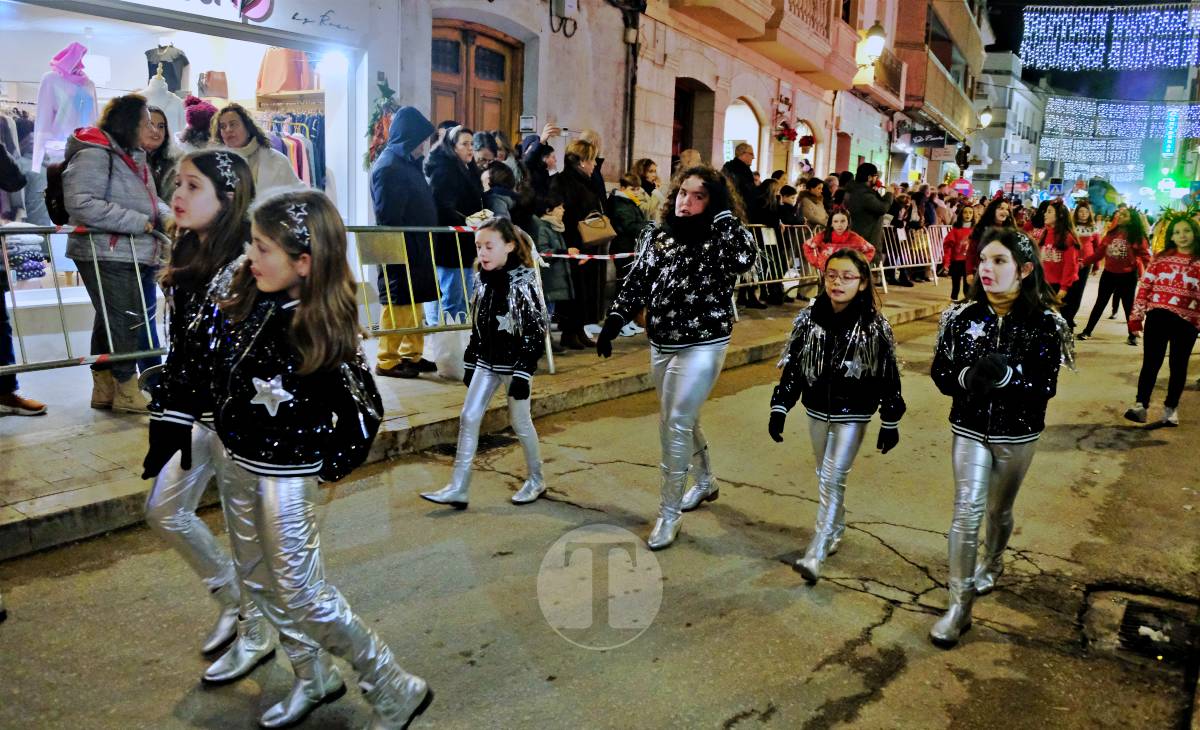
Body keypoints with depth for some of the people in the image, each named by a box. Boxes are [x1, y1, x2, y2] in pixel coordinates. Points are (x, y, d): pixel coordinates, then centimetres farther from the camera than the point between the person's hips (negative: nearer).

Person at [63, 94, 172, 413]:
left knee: (110, 321, 16)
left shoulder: (132, 155, 16)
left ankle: (105, 389, 27)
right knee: (125, 321, -6)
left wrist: (168, 217, -1)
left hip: (134, 254, 10)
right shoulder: (93, 154, -15)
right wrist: (139, 221, -22)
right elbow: (82, 203, -23)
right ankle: (127, 391, 7)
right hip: (106, 255, -10)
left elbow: (149, 199, 20)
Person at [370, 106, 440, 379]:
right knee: (398, 305, -3)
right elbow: (388, 218, -20)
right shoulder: (388, 167, -15)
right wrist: (402, 252, -20)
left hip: (415, 249, 9)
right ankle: (387, 361, 5)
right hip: (400, 251, -9)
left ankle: (412, 354, 22)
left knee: (414, 303, 13)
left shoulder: (407, 162, 15)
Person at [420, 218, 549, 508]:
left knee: (520, 421, 5)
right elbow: (477, 328, 12)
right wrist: (471, 364, 13)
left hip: (514, 363, -6)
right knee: (468, 418, 2)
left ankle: (536, 479, 26)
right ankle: (458, 488, 7)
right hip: (486, 362, 6)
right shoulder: (483, 280, 5)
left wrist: (523, 373, -19)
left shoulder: (524, 281, -15)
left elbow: (535, 331, -16)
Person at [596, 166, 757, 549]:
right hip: (660, 344, 6)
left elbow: (745, 258, -34)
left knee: (676, 427, -7)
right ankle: (705, 482, 45)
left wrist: (724, 213, -27)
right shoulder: (656, 235, 4)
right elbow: (637, 283, 8)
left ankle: (669, 514, 7)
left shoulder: (718, 240, -12)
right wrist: (614, 322, 1)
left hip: (702, 346, -6)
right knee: (680, 420, 20)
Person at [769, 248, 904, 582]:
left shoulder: (874, 326, -14)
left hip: (853, 414, -4)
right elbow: (792, 365, 1)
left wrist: (890, 423, -4)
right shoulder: (809, 318, -5)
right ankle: (836, 529, 39)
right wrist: (779, 408, -2)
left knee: (832, 479, -7)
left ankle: (816, 553, -4)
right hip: (818, 409, 4)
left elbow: (888, 377, -7)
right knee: (824, 475, 17)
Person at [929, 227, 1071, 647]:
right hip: (970, 430, 0)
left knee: (999, 509, 19)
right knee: (966, 513, -5)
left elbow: (1047, 386, -14)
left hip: (1017, 435, 0)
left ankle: (991, 565, 48)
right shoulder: (962, 317, -8)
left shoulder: (1044, 323, -12)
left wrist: (1006, 375, -32)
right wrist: (967, 377, -26)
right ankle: (960, 605, 3)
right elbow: (940, 373, -5)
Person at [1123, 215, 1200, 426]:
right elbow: (1145, 286, 4)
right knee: (1150, 362, 0)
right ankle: (1141, 405, 4)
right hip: (1157, 316, 0)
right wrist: (1136, 315, 0)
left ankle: (1171, 408, 21)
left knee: (1178, 365, 9)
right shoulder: (1160, 258, 5)